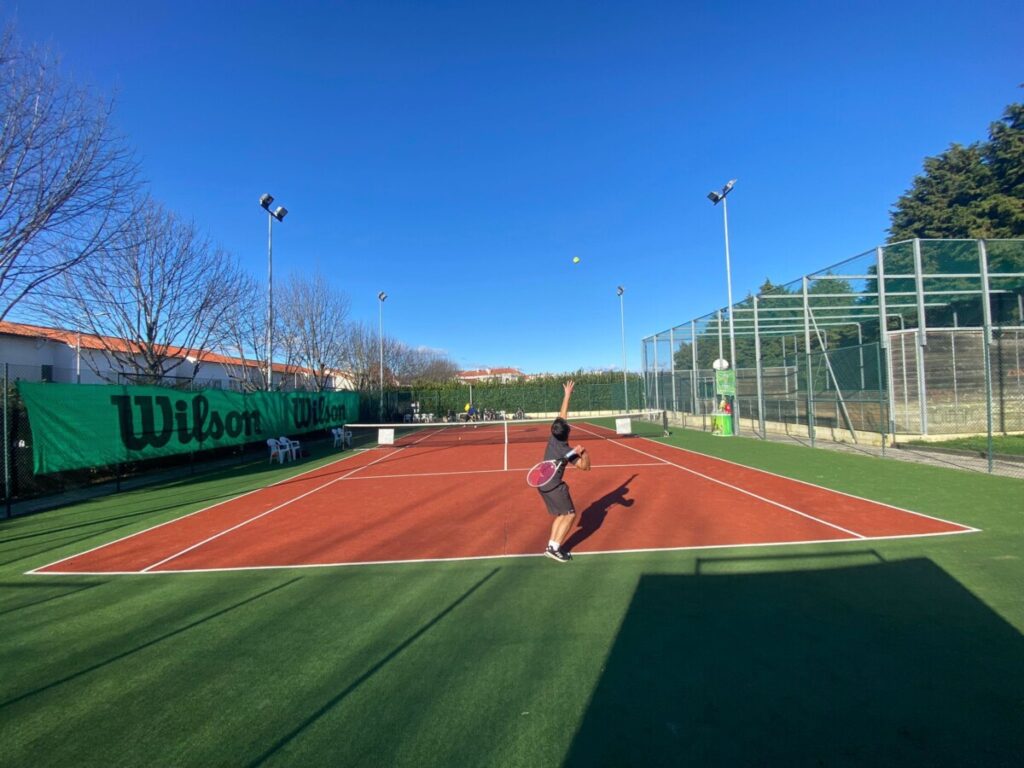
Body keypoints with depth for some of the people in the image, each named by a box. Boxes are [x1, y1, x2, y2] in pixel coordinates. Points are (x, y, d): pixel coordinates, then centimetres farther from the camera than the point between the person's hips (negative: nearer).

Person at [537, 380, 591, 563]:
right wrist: (584, 452, -33)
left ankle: (551, 545, 12)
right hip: (554, 486, -8)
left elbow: (562, 415, 5)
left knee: (561, 515, 16)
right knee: (570, 515, 1)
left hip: (542, 483, 8)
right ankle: (554, 548, -4)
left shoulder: (554, 437, -4)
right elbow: (586, 467, -17)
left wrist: (567, 394, 8)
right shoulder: (567, 451, -20)